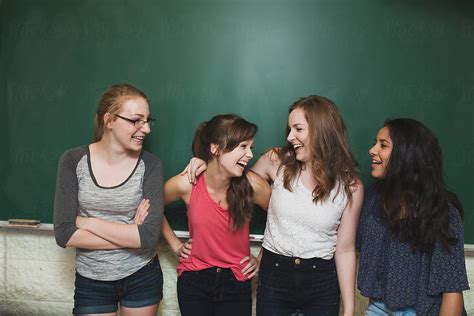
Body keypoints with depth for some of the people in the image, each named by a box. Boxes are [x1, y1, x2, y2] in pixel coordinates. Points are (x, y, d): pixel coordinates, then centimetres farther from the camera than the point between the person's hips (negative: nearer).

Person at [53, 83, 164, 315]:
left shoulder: (149, 165, -11)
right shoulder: (73, 161, -10)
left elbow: (149, 236, -18)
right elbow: (64, 234, -14)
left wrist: (89, 222, -17)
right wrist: (129, 235, -18)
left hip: (142, 278, 1)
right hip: (91, 282, 0)